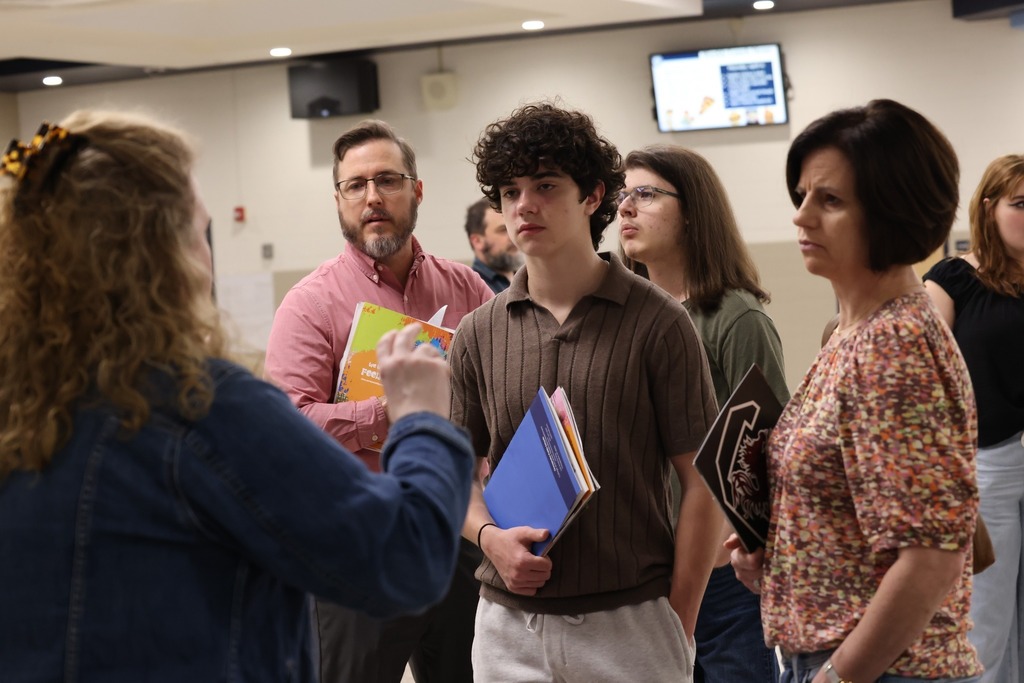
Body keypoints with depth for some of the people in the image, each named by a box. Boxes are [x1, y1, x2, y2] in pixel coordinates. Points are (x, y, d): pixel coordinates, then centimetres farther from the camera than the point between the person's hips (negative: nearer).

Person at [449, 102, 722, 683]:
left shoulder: (657, 323, -5)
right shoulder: (478, 334, 5)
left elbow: (703, 483, -4)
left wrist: (679, 627, -8)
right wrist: (489, 535, -8)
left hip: (632, 627, -3)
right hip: (508, 626, 3)